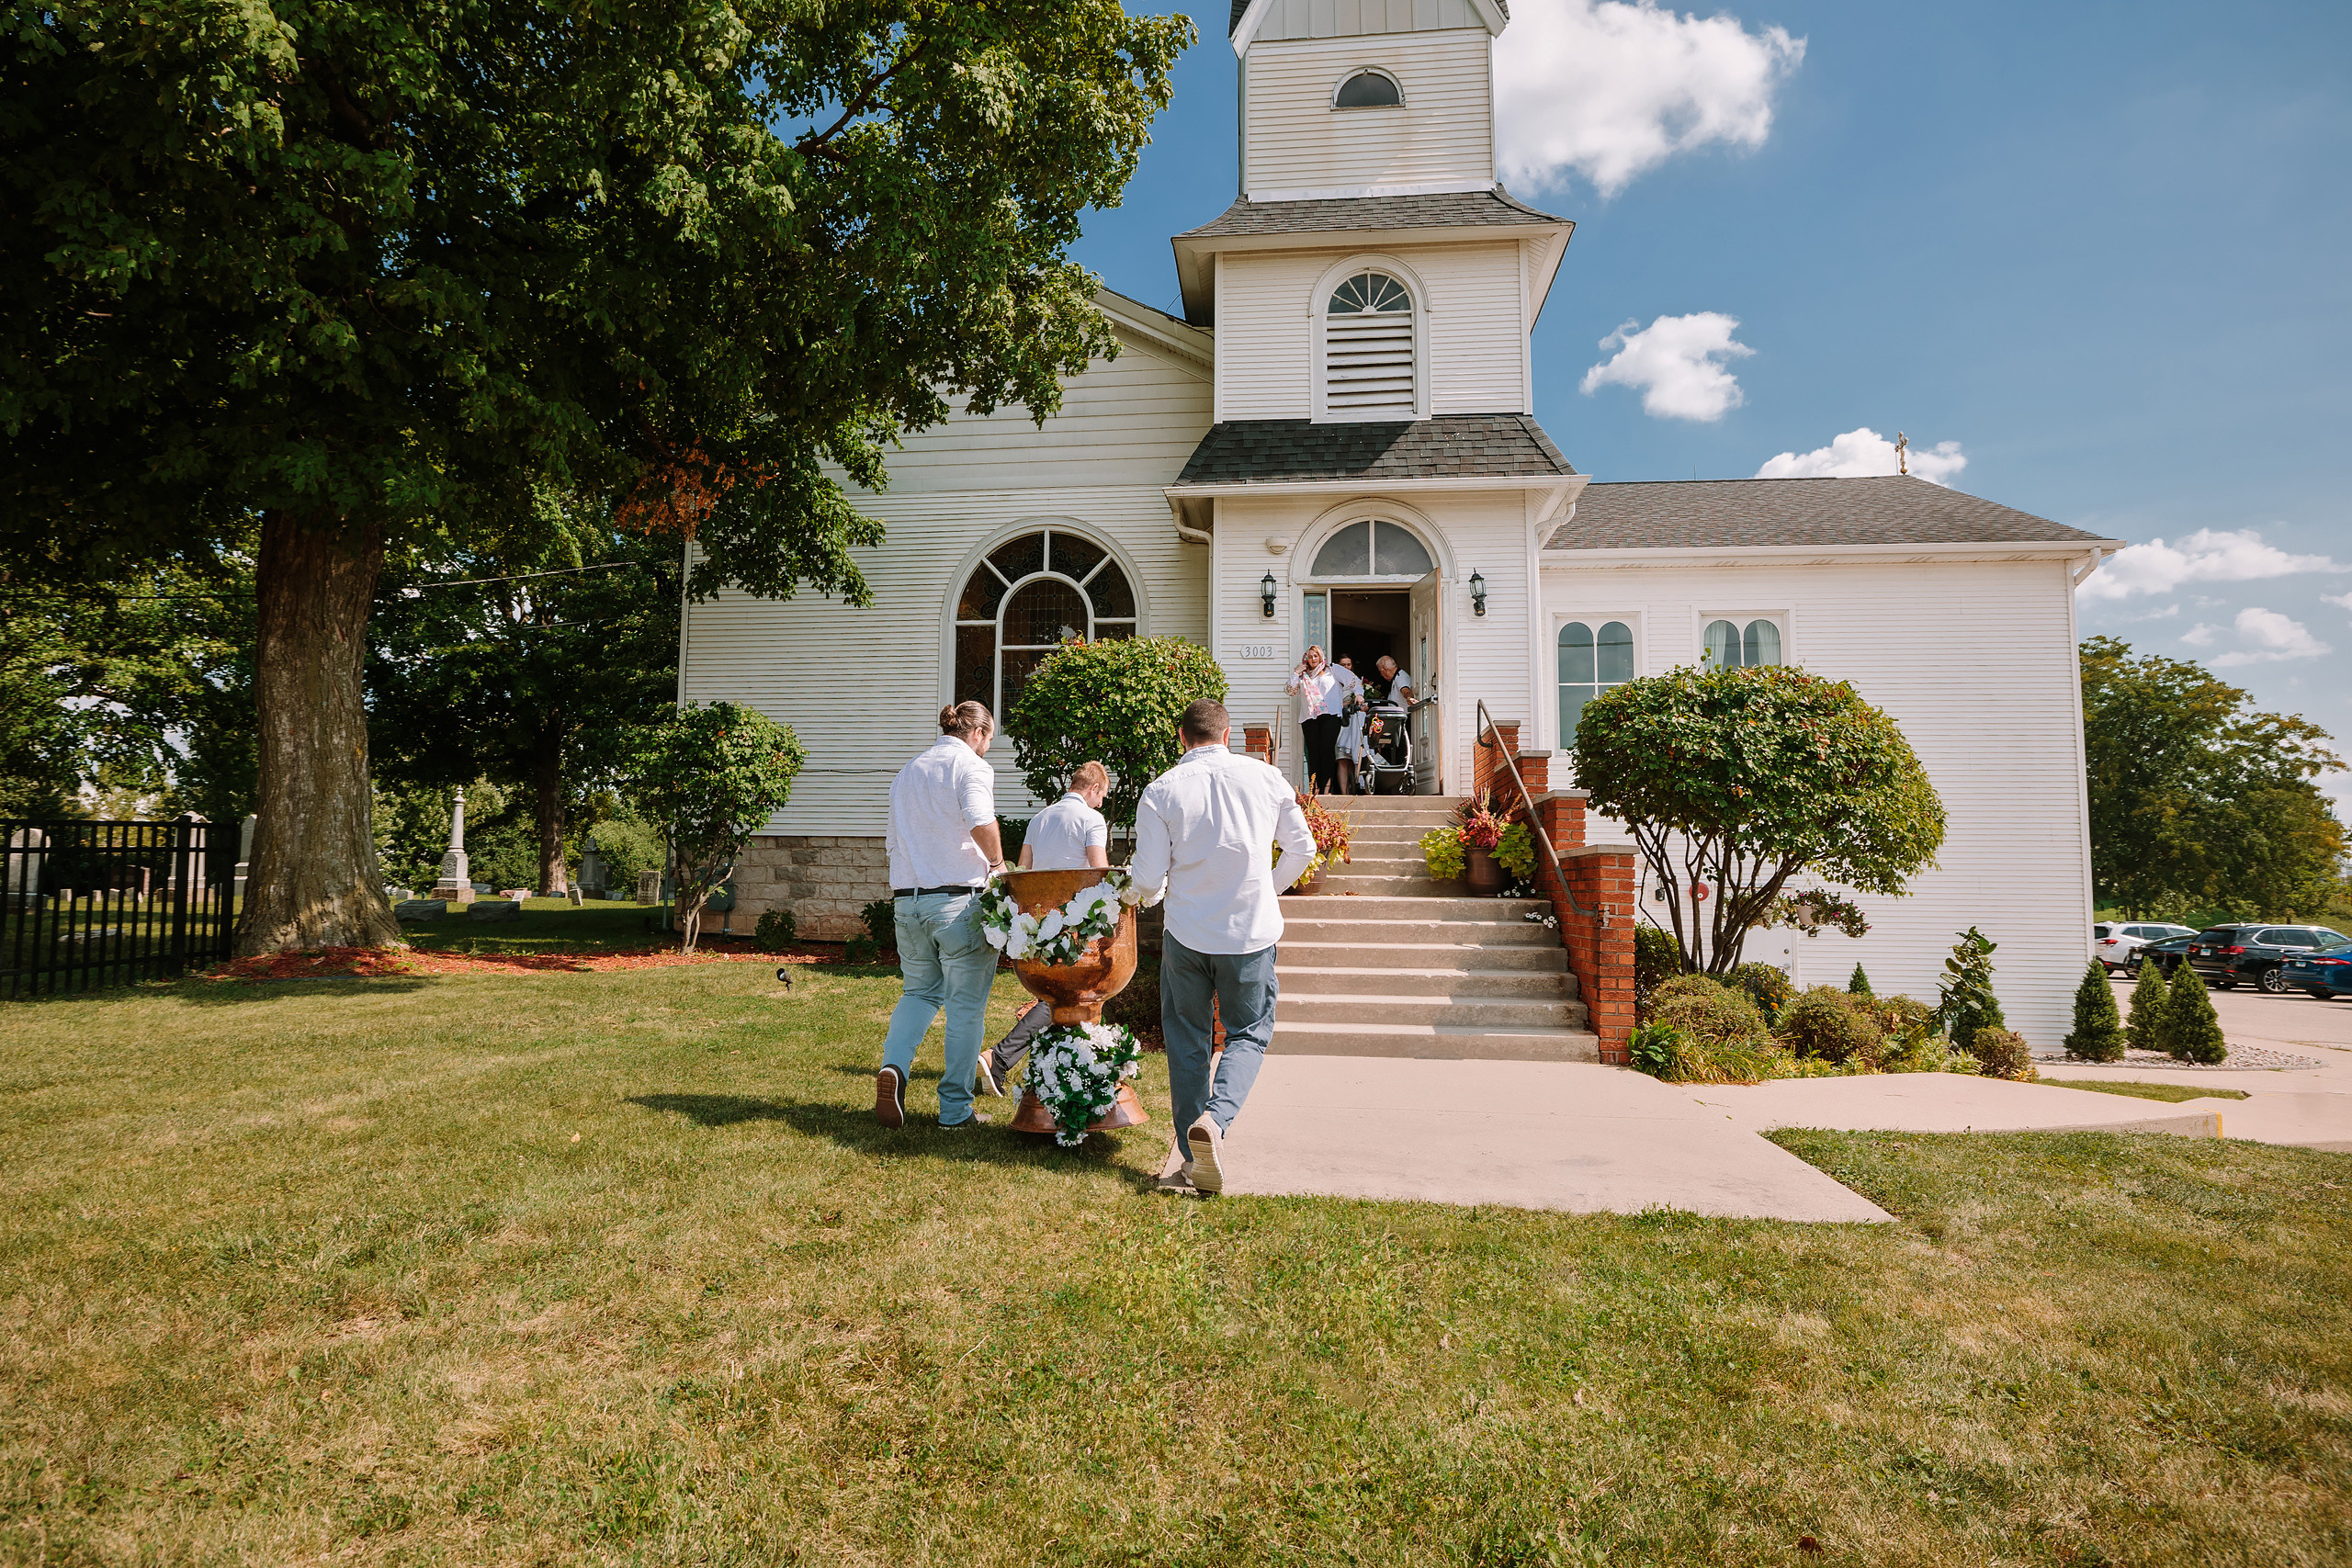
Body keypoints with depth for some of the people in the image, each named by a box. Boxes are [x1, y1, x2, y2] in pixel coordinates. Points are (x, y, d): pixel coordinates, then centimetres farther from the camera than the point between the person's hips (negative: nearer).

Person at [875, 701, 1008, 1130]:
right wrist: (997, 863, -8)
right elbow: (981, 821, -23)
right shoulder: (971, 766, -4)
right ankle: (955, 1108, 9)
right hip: (959, 898, -6)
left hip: (907, 899, 7)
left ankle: (893, 1066, -4)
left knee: (919, 991, 20)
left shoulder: (907, 773, 19)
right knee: (966, 1006, 3)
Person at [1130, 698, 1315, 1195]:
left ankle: (1195, 1160, 17)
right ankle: (1215, 1119, -12)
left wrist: (1154, 891, 17)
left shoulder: (1161, 790, -6)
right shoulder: (1266, 777, -1)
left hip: (1187, 934, 0)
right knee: (1249, 1032, 14)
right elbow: (1302, 849, 7)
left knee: (1187, 1040, 14)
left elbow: (1147, 881, -7)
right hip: (1252, 931, 1)